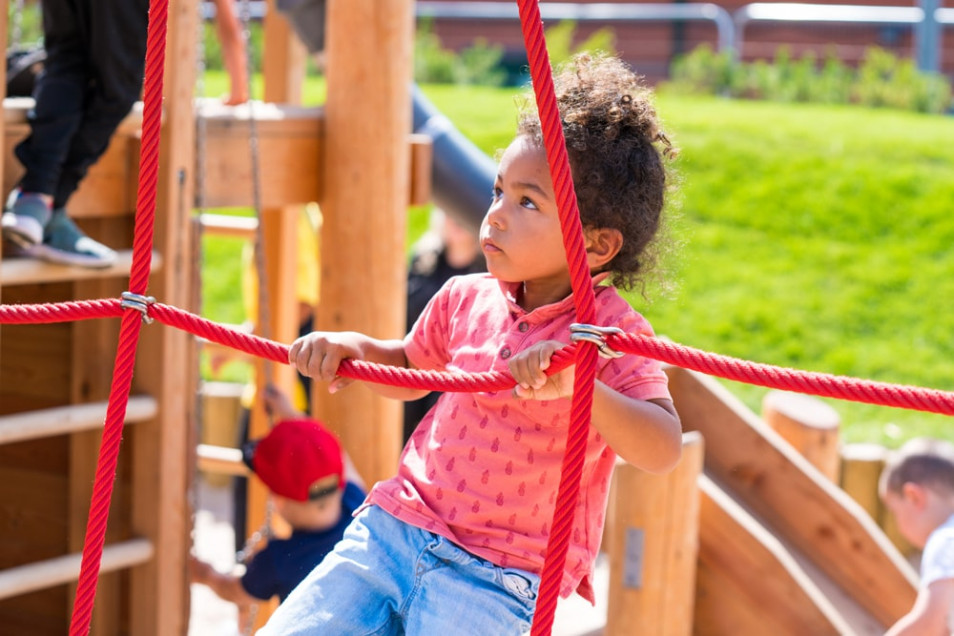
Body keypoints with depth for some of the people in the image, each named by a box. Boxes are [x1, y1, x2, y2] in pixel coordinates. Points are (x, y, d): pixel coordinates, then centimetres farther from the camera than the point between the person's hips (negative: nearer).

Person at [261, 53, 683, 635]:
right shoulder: (466, 299, 7)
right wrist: (354, 346, 6)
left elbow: (664, 450, -24)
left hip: (497, 579, -4)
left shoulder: (611, 331, -10)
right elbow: (407, 372, 28)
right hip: (394, 526, 5)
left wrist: (577, 383, -39)